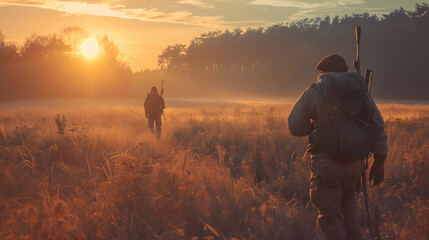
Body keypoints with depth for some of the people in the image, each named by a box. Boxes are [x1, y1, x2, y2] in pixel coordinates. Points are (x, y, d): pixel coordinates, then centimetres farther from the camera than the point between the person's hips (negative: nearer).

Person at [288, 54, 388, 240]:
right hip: (355, 162, 4)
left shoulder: (314, 92, 3)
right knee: (347, 201, 28)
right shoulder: (360, 90, 12)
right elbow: (378, 127, 8)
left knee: (330, 214, 1)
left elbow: (295, 127, 6)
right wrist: (379, 161, 11)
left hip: (326, 162, -4)